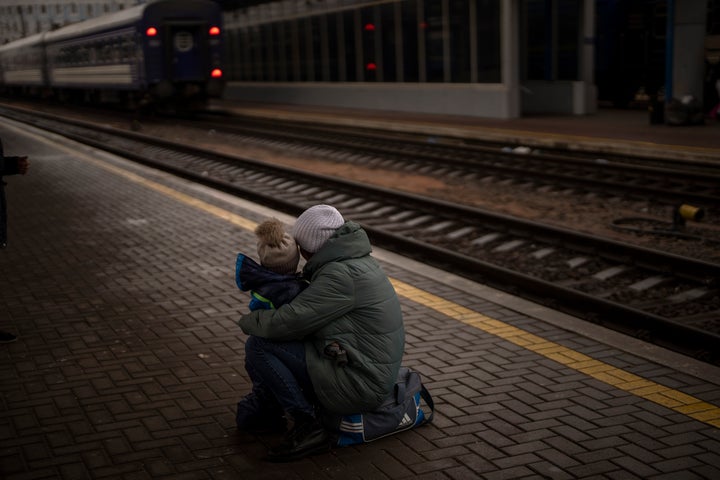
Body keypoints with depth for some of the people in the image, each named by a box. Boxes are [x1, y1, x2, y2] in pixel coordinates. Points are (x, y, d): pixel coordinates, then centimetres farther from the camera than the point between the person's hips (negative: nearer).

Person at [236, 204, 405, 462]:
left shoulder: (341, 275, -20)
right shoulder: (356, 260, 12)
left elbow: (287, 322, -22)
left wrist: (247, 320, -2)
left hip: (357, 384, -10)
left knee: (257, 346, -12)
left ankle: (308, 428, -7)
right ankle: (266, 407, 24)